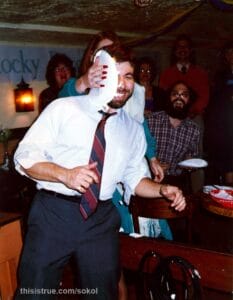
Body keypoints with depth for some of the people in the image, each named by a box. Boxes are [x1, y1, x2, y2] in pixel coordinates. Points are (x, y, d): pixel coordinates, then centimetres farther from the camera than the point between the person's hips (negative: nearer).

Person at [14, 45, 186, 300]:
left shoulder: (134, 130, 12)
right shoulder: (63, 108, -2)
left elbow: (135, 178, 17)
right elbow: (25, 156, -5)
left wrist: (162, 190, -3)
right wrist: (65, 174, -22)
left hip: (101, 220, 4)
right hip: (53, 212, -3)